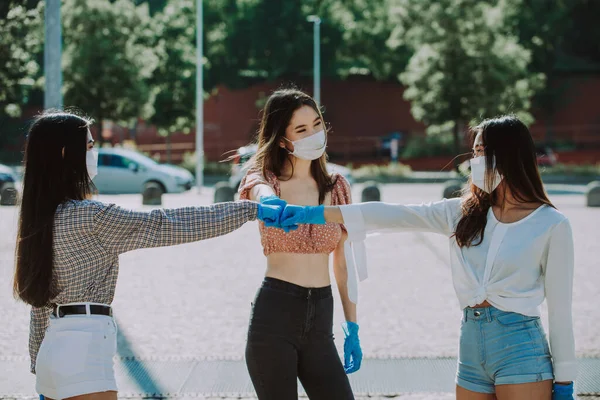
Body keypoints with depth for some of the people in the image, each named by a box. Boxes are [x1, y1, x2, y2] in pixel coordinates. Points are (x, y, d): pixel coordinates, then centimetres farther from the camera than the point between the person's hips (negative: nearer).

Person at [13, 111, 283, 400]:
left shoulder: (42, 218, 12)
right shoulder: (87, 216, -15)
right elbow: (165, 226, -16)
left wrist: (39, 366, 24)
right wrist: (252, 210, -12)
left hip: (55, 350, 9)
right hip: (82, 352, -9)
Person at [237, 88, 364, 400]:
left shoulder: (337, 187, 10)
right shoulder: (264, 177, 0)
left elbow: (343, 262, 13)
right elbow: (261, 191, -27)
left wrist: (352, 328, 9)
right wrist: (270, 203, -52)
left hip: (320, 319, 3)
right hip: (273, 315, -3)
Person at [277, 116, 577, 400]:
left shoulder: (551, 225, -3)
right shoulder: (461, 214, 9)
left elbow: (560, 308, -2)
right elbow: (390, 215, 3)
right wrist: (313, 214, -3)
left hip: (519, 350, -5)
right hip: (471, 349, 5)